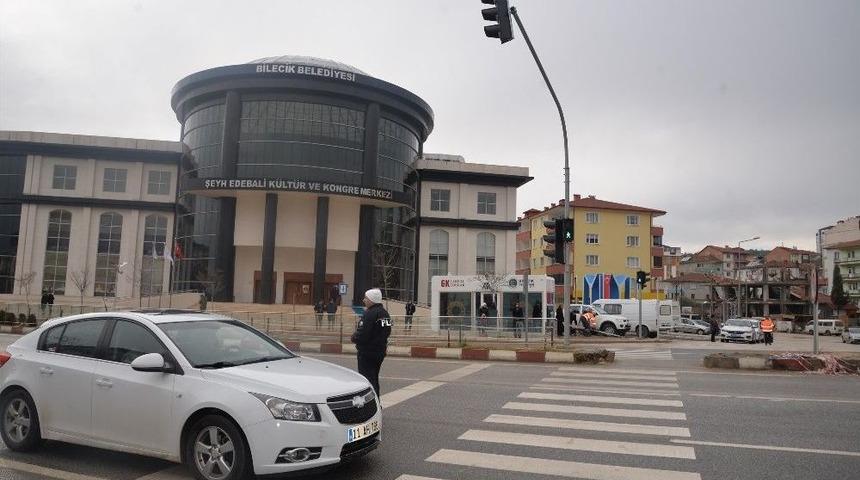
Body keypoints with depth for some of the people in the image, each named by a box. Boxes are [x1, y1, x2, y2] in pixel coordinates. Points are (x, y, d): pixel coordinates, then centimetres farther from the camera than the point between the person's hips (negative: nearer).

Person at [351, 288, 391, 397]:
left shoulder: (370, 314, -19)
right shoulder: (385, 313, 11)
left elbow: (362, 334, -25)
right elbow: (387, 332, 16)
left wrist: (354, 338, -6)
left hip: (367, 352, -10)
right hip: (380, 351, 10)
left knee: (368, 379, -4)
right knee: (374, 379, 19)